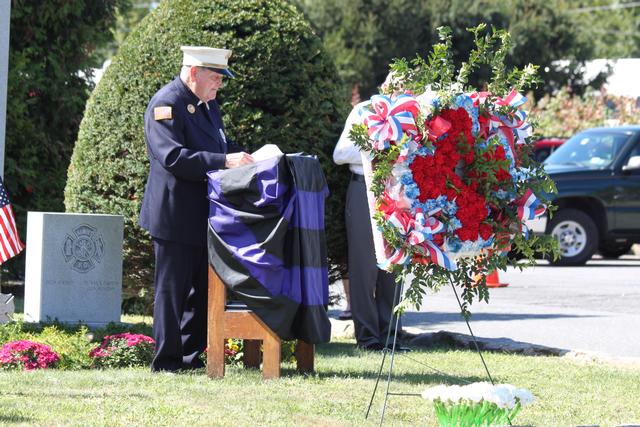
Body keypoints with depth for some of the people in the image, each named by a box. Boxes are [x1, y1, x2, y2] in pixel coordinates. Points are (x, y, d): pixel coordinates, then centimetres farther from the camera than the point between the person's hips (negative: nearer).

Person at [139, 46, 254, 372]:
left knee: (202, 289, 13)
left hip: (205, 215, 9)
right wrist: (224, 161, -29)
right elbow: (173, 157, -25)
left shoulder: (208, 104, 15)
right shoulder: (166, 103, -15)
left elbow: (221, 146, 21)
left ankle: (191, 356, 22)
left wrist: (242, 157, 0)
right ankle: (167, 360, 3)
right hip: (176, 218, -9)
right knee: (173, 289, -3)